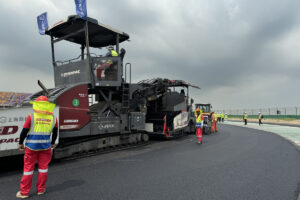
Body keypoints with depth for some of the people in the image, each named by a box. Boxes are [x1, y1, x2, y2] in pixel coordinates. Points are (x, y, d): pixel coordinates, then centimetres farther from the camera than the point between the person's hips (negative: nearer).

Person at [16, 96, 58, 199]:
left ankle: (24, 192, 20)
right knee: (43, 167, 14)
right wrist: (52, 143, 23)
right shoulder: (53, 118, 0)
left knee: (28, 167, 10)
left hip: (31, 146, -2)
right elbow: (55, 133, 9)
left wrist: (20, 143, 8)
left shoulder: (31, 117, -9)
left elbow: (24, 132, -7)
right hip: (45, 146, 2)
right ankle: (41, 189, 25)